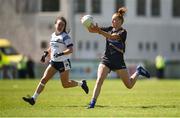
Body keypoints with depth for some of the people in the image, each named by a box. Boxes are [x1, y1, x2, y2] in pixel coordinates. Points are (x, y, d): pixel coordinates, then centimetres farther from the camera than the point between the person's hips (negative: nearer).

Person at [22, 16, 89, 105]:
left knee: (65, 85, 1)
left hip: (63, 63, -6)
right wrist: (46, 53, 12)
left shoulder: (65, 37, -13)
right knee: (44, 79, -5)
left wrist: (61, 54, -34)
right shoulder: (53, 35, 9)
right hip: (53, 62, 6)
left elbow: (70, 50, -22)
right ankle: (33, 99, -6)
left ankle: (81, 83, 26)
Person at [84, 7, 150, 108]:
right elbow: (92, 30, -2)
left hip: (119, 62, -3)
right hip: (106, 60, 3)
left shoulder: (123, 32, -11)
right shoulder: (109, 29, 5)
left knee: (129, 85, 8)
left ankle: (138, 71, 36)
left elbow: (112, 36, -31)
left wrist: (99, 31, -44)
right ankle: (92, 103, -17)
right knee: (99, 80, -18)